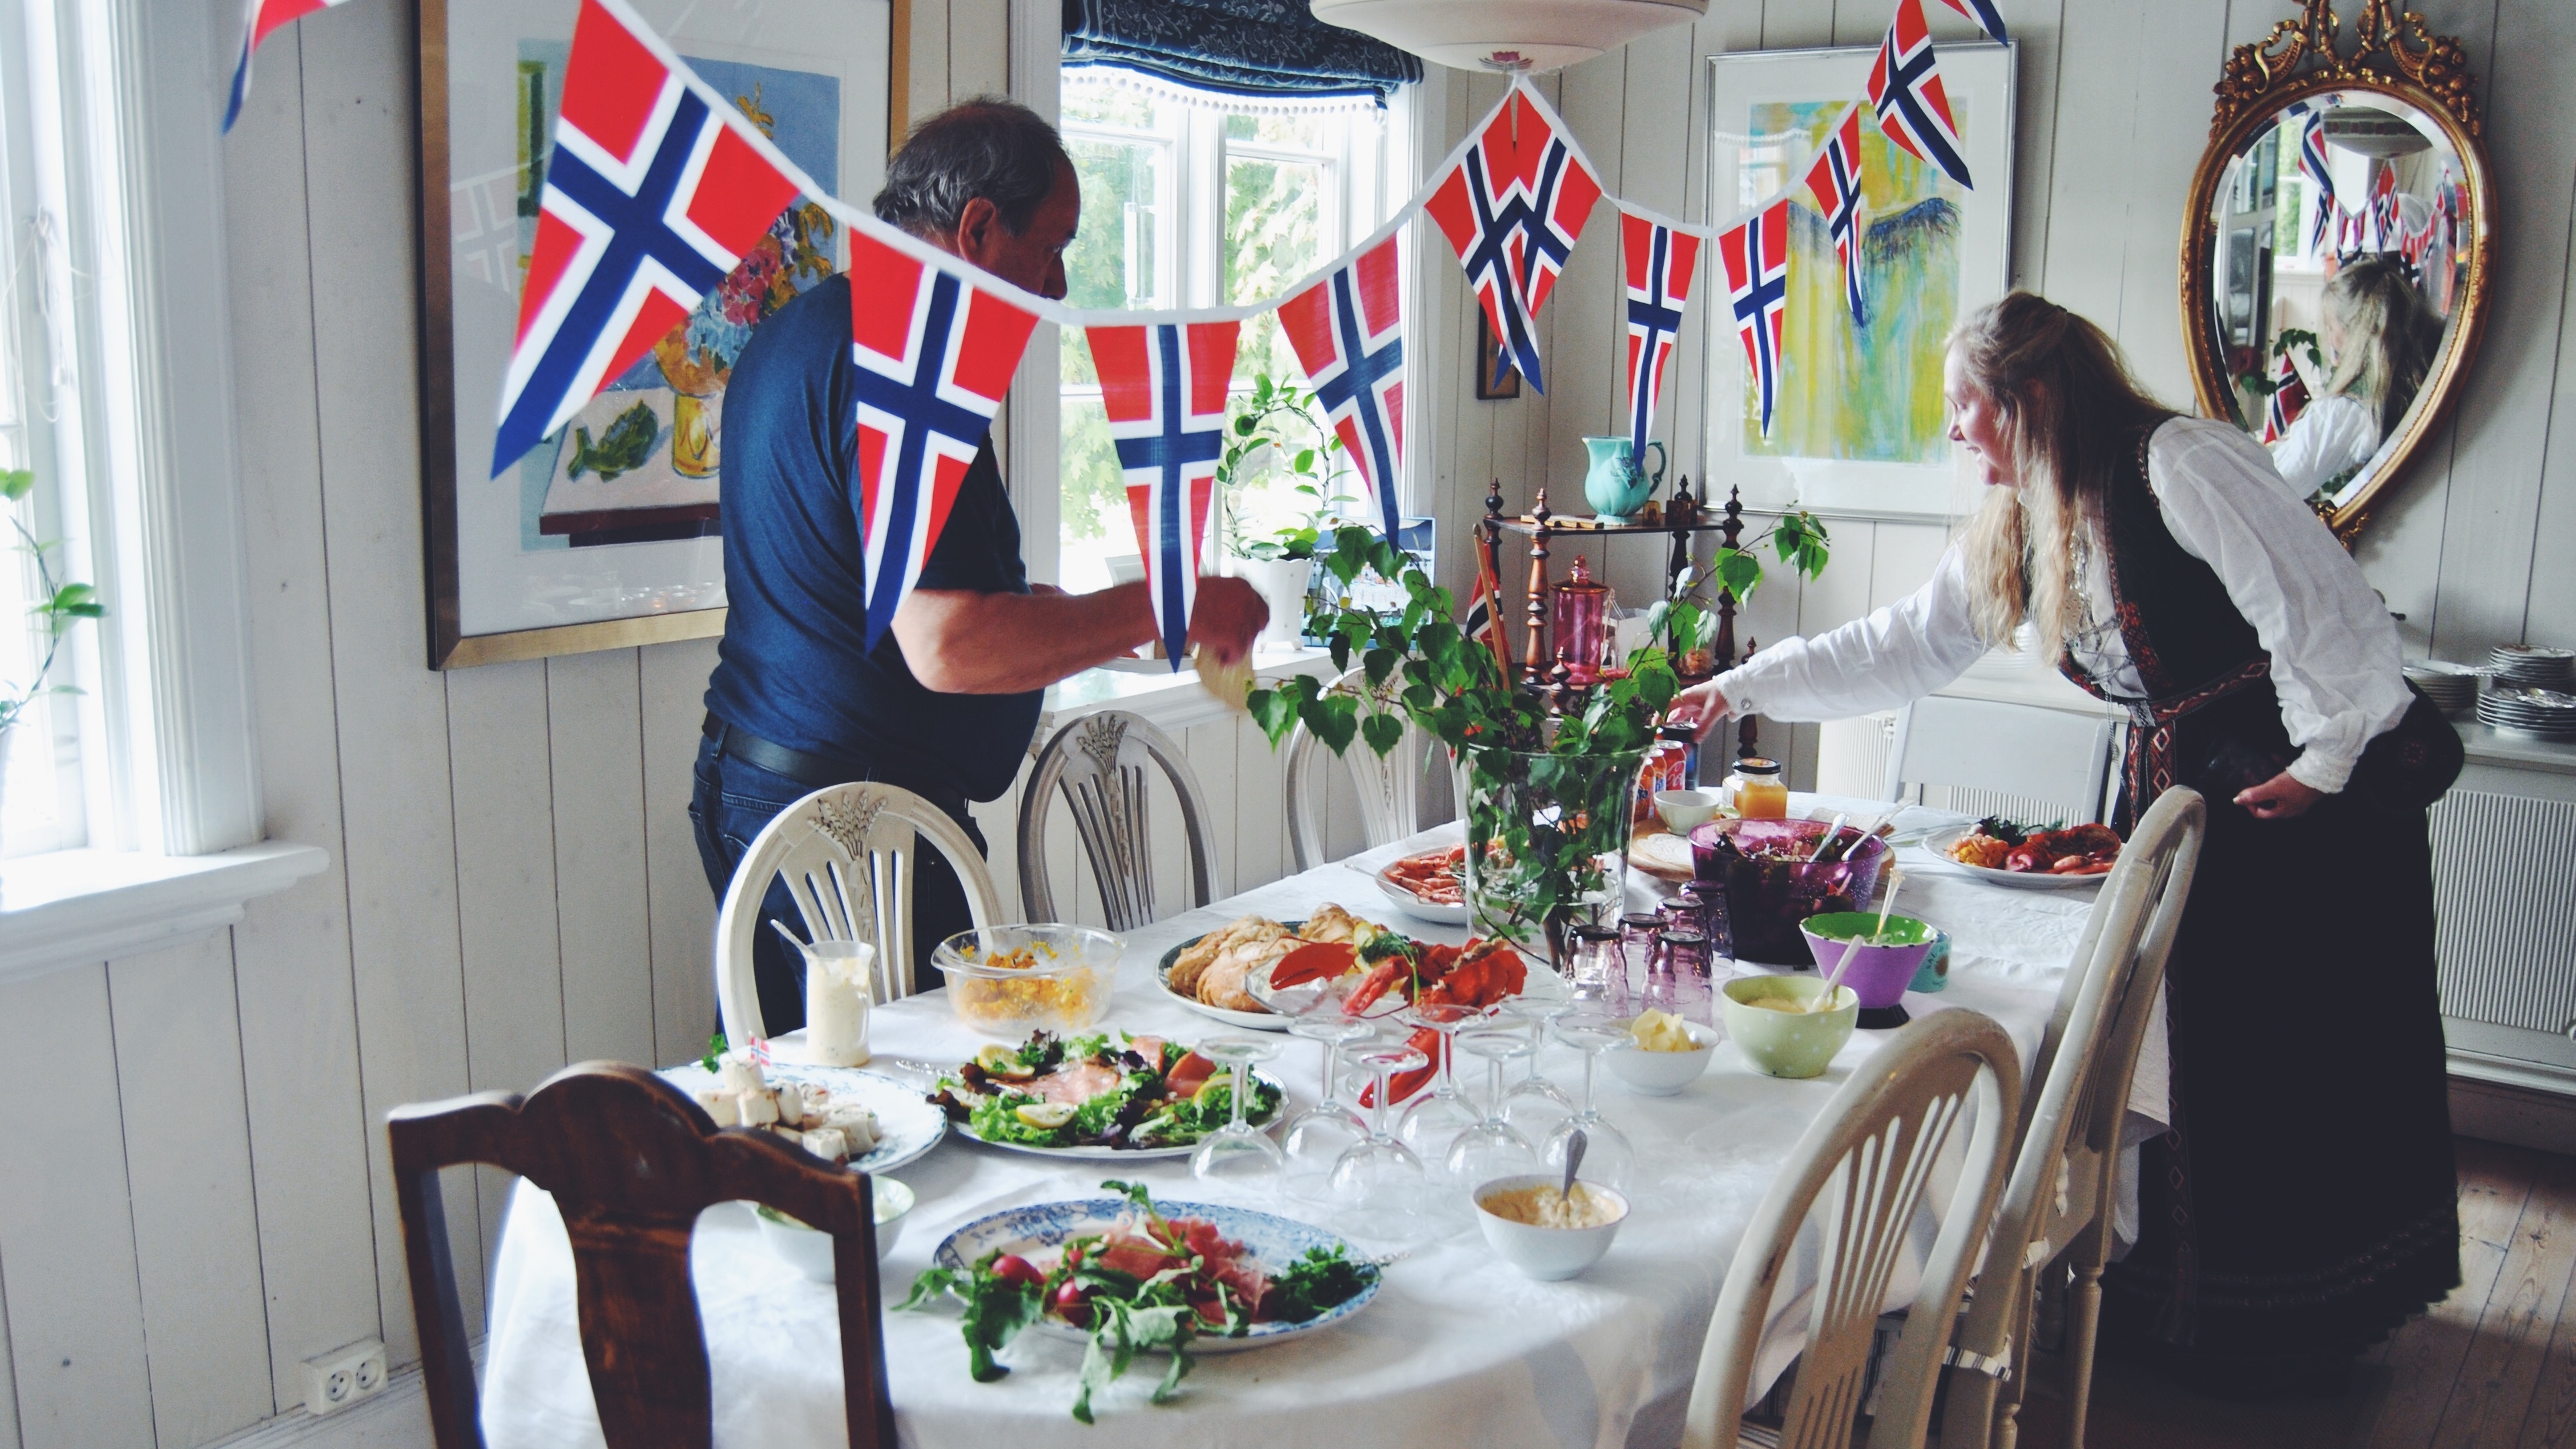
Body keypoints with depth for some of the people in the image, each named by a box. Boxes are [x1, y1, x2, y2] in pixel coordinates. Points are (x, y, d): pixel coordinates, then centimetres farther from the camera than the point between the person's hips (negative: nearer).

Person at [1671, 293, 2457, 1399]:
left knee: (2302, 1055, -1)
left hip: (2325, 793, -7)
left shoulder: (2180, 462, -17)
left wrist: (2328, 763, -15)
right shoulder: (2018, 526, 9)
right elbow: (1903, 646, 14)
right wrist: (1745, 688, 13)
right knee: (2186, 1048, 6)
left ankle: (2298, 1328, 13)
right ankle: (2184, 1306, 17)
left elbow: (2319, 605, -18)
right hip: (2182, 789, 8)